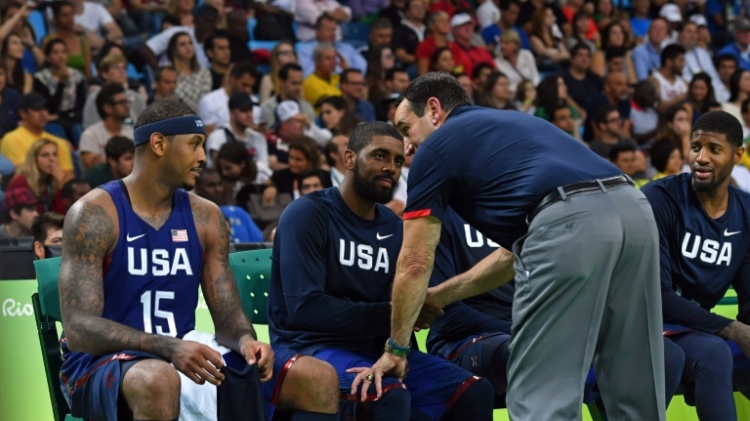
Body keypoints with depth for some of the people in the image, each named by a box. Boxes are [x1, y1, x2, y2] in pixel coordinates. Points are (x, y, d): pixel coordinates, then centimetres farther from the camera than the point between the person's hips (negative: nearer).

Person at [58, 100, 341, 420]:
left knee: (320, 380, -6)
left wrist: (246, 341, -18)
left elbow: (228, 316, 8)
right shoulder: (94, 214, -11)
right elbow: (79, 329, -20)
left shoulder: (206, 217, 8)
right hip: (104, 363, -6)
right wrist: (171, 348, -33)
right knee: (158, 382, -43)